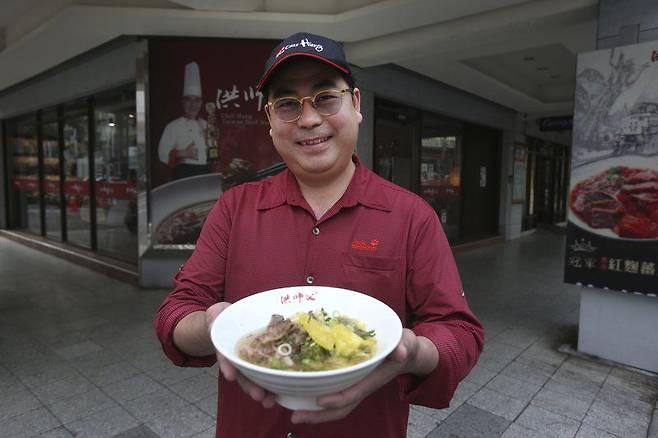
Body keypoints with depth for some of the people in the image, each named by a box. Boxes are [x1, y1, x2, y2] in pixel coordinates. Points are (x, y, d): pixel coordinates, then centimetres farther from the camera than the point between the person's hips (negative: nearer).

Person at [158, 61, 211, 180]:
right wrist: (183, 153, -19)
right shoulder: (173, 126, 0)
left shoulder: (205, 125, 16)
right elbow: (163, 153, -7)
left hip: (205, 173, 5)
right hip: (184, 174, -5)